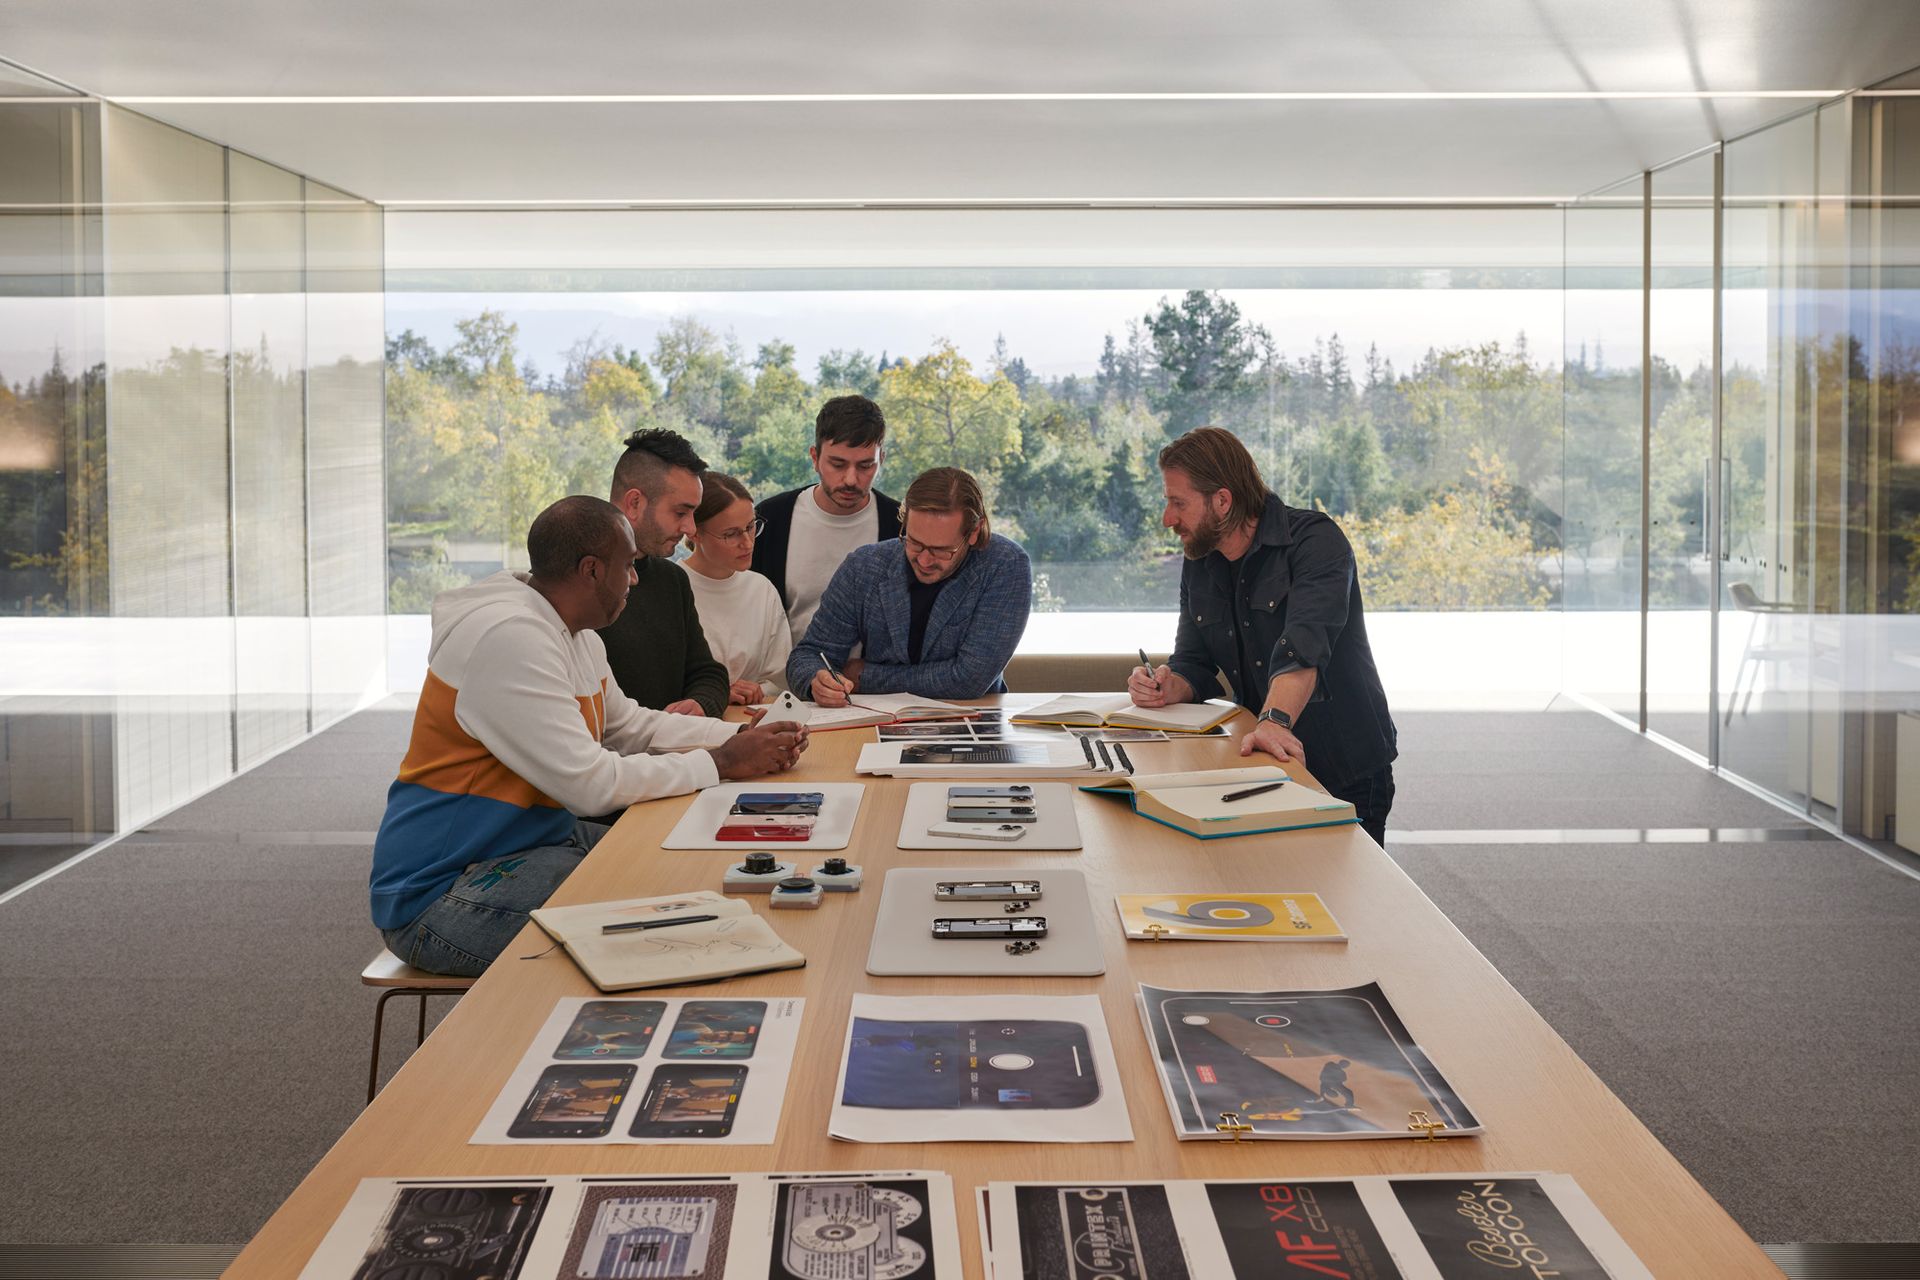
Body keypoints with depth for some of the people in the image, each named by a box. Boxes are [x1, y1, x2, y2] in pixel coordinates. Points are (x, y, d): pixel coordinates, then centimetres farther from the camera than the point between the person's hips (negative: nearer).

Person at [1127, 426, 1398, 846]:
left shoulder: (1316, 540, -17)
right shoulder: (1198, 566, 5)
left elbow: (1304, 646, -33)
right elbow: (1195, 665, 9)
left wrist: (1276, 720, -48)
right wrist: (1169, 689, -14)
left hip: (1348, 771, -5)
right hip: (1262, 768, 5)